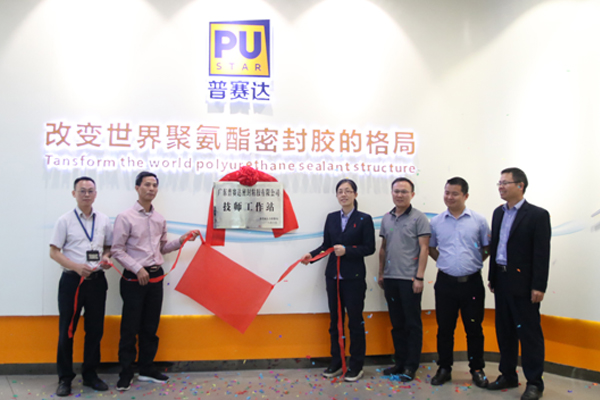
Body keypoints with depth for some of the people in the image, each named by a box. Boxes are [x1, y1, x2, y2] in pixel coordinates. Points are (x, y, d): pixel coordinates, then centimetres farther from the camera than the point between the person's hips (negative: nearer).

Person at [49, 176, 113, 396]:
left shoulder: (104, 220, 6)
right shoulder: (65, 220, -2)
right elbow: (54, 252, -3)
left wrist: (106, 258, -7)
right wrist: (76, 266, -18)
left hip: (97, 280, 3)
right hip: (72, 279, -3)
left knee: (95, 329, 10)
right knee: (66, 330, 3)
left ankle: (90, 374, 24)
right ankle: (65, 378, 17)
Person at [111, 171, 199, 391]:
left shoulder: (159, 219, 9)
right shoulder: (125, 217, -8)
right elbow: (117, 250, -9)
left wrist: (182, 240, 2)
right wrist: (138, 268, -17)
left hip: (155, 278, 5)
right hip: (134, 279, -5)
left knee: (150, 327, 13)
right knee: (130, 328, 2)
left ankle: (147, 369, 26)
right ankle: (126, 373, 15)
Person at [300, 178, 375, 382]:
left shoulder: (364, 219, -4)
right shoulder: (331, 218, 8)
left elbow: (369, 248, -8)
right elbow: (326, 245, 8)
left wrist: (346, 250, -19)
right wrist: (312, 255, -8)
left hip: (354, 278, -4)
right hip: (333, 276, 4)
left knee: (355, 321, 5)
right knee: (335, 320, 12)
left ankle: (356, 366, 19)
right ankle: (336, 362, 25)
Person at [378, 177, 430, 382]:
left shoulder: (419, 218, -5)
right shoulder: (386, 218, 11)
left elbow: (424, 249, -9)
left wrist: (419, 277, -14)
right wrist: (381, 274, 14)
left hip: (409, 279, -5)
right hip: (390, 279, 5)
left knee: (412, 323, 3)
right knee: (397, 323, 13)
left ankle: (411, 366, 13)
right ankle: (399, 362, 24)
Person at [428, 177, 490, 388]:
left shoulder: (478, 220, 0)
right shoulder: (436, 222, 3)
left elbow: (487, 249, 7)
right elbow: (430, 248, 16)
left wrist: (473, 263, -1)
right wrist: (446, 262, 6)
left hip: (472, 283, -1)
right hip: (445, 283, 1)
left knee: (474, 328, 8)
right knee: (444, 328, 9)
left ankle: (477, 369, 23)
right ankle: (444, 369, 22)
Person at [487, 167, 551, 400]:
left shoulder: (537, 215, -9)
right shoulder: (498, 213, 11)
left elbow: (542, 254, -12)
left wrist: (539, 286, -16)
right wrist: (492, 277, 13)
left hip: (523, 284, -6)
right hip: (502, 282, 7)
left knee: (529, 333, 2)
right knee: (504, 331, 14)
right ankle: (508, 376, 26)